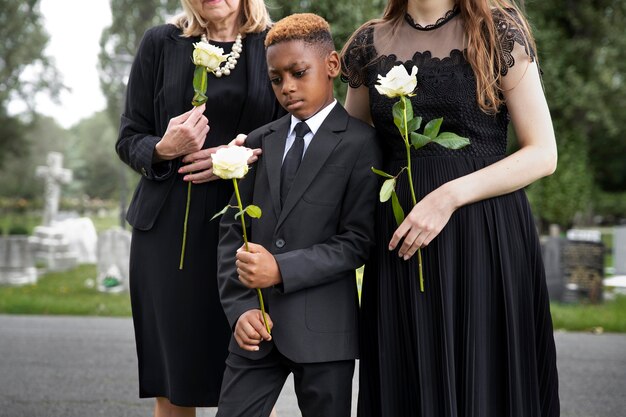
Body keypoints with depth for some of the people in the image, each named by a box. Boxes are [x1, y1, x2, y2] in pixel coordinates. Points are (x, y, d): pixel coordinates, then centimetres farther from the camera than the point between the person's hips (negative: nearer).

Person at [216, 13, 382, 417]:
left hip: (323, 327, -4)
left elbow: (357, 241, -9)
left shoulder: (361, 143, -3)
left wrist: (282, 270, -19)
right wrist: (240, 307, -5)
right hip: (256, 322, 4)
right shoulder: (259, 142, 12)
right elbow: (232, 230, 8)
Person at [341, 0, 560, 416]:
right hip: (401, 240, 4)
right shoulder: (370, 44, 9)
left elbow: (544, 154, -7)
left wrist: (450, 196, -16)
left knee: (484, 379, 0)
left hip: (486, 240, -3)